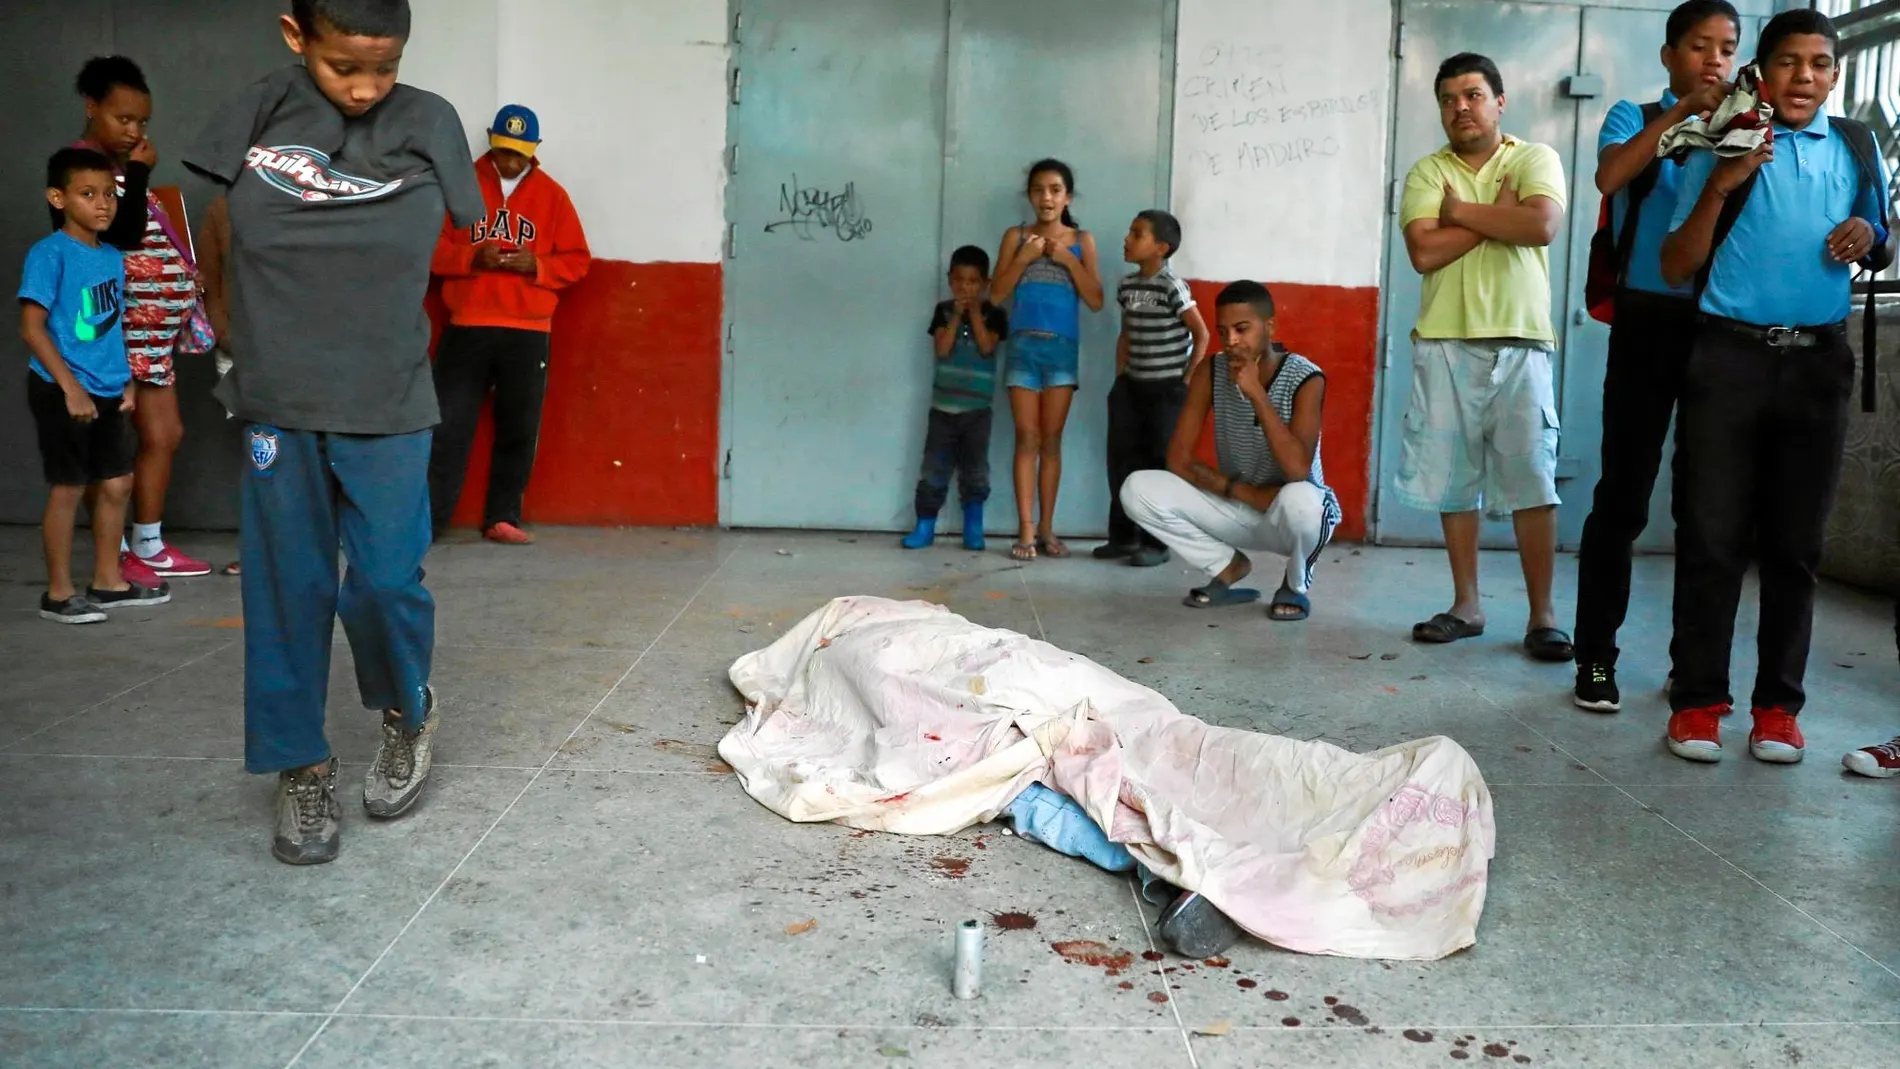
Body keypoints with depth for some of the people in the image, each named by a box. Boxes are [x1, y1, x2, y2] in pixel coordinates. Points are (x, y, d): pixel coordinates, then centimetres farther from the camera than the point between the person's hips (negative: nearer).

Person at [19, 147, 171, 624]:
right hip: (62, 391, -7)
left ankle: (108, 582, 26)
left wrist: (127, 381, 12)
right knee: (69, 487, 0)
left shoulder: (114, 258, 9)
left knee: (117, 484, 12)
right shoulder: (49, 253, -12)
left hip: (107, 392, 7)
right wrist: (71, 387, -20)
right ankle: (58, 593, 12)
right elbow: (32, 326, -16)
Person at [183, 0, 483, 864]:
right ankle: (302, 769, 21)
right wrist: (246, 342, 18)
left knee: (386, 580, -1)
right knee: (286, 589, 6)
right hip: (278, 402, 2)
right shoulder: (259, 113, -2)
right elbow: (222, 232, 12)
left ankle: (409, 715, 29)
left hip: (387, 406, -1)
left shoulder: (427, 126, -6)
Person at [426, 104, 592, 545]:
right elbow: (431, 246, 4)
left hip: (528, 332, 1)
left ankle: (502, 517, 13)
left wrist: (536, 266, -11)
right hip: (467, 326, -1)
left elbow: (577, 260, 6)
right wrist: (473, 257, -14)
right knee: (449, 424, -2)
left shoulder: (551, 194, 7)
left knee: (519, 428, 4)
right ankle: (429, 517, 3)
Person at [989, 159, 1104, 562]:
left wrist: (1068, 259, -7)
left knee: (1051, 439, 3)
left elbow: (1095, 301, 2)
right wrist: (1025, 257, -10)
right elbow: (996, 294, 1)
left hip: (1063, 347, 1)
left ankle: (1047, 528, 9)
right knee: (1027, 437, -4)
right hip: (1023, 345, 0)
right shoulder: (1016, 236, 7)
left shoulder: (1082, 240, 7)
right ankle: (1026, 530, -4)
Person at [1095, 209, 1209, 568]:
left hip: (1168, 389, -7)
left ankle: (1156, 543, 6)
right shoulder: (1126, 286, 6)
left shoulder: (1173, 287, -14)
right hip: (1133, 386, 7)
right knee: (1122, 459, 7)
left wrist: (1188, 380, -11)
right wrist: (1119, 377, 10)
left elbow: (1201, 335, -11)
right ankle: (1123, 535, 18)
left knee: (1161, 464, -1)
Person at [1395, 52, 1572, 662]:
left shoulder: (1536, 159, 5)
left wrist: (1461, 211, -7)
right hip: (1446, 345, 2)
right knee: (1454, 479, 5)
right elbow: (1424, 253, -7)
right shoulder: (1427, 172, 9)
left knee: (1531, 482, -4)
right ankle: (1466, 606, 16)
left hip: (1520, 343, -2)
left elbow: (1542, 227, -15)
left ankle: (1542, 616, 2)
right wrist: (1498, 213, -6)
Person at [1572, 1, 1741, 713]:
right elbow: (1609, 177, -14)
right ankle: (1596, 657, 3)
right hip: (1650, 321, -3)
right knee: (1624, 493, -4)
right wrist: (1681, 109, -20)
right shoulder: (1635, 117, 7)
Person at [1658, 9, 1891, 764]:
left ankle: (1778, 703, 13)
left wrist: (1868, 239, -1)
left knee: (1795, 543, 6)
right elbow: (1677, 269, -1)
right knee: (1712, 537, -3)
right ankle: (1698, 698, 5)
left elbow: (1881, 248, 22)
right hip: (1730, 355, -2)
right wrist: (1720, 186, -14)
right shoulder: (1724, 147, 3)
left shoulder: (1856, 148, 12)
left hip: (1819, 361, 3)